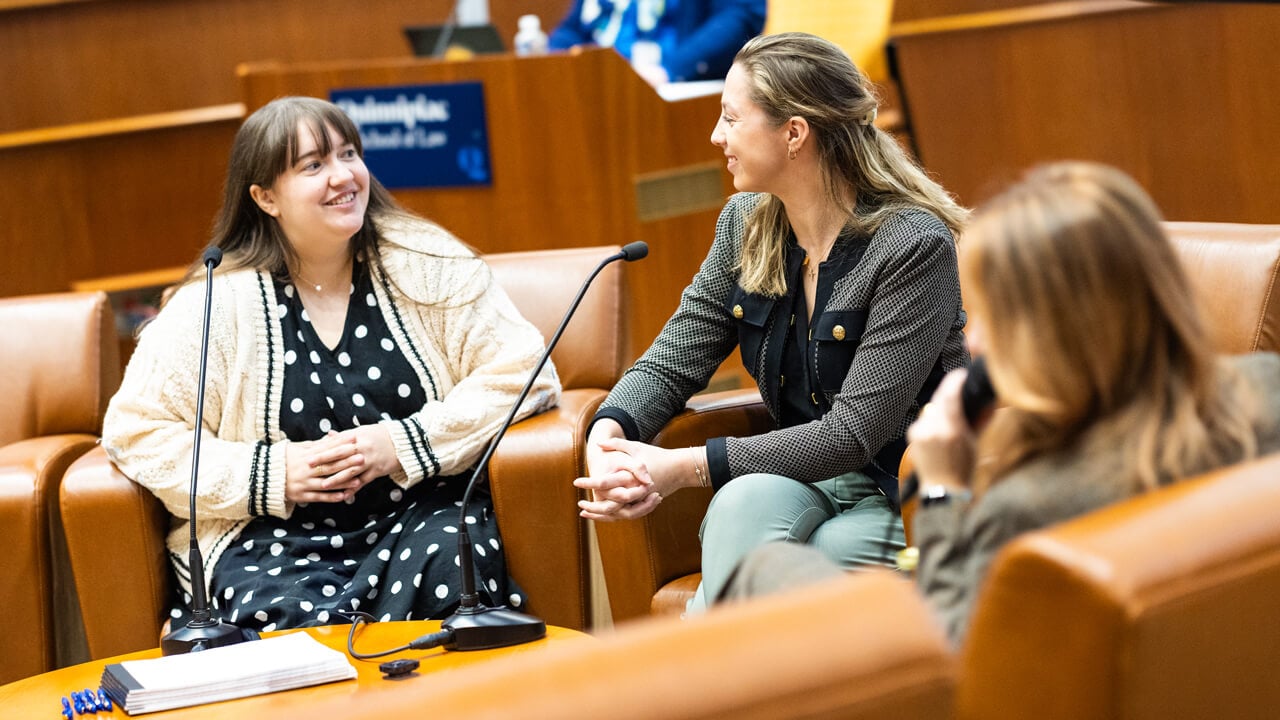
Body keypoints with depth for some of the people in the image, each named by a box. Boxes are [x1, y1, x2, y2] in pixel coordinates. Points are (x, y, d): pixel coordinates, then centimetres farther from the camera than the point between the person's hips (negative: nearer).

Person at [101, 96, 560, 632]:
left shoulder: (426, 264, 6)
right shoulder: (220, 301, 3)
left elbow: (522, 371, 1)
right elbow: (135, 431, 4)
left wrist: (405, 443, -12)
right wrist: (271, 474, -9)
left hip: (420, 516, 2)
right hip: (279, 538, -2)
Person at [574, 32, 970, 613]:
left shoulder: (913, 245, -18)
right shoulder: (747, 223, 3)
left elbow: (856, 433, -22)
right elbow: (672, 364, 7)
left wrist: (689, 467, -25)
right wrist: (609, 433, -16)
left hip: (907, 496, -5)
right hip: (800, 478, 5)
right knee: (744, 502, -32)